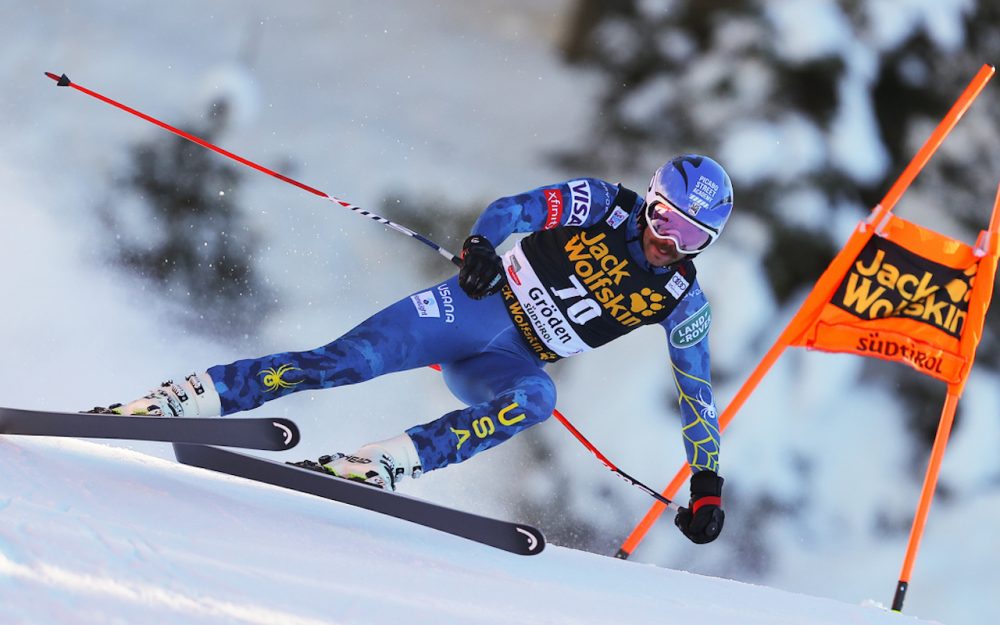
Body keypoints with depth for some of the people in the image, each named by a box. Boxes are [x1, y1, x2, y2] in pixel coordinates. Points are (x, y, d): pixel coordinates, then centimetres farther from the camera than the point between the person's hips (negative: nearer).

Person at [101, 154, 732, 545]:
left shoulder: (683, 304, -1)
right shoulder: (601, 204, -6)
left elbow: (698, 393, 4)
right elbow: (510, 209, -9)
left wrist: (708, 484, -2)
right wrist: (481, 245, -31)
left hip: (509, 362, 1)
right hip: (475, 305, -1)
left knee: (536, 398, -36)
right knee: (349, 360, -22)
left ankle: (384, 463, -42)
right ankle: (191, 397, -18)